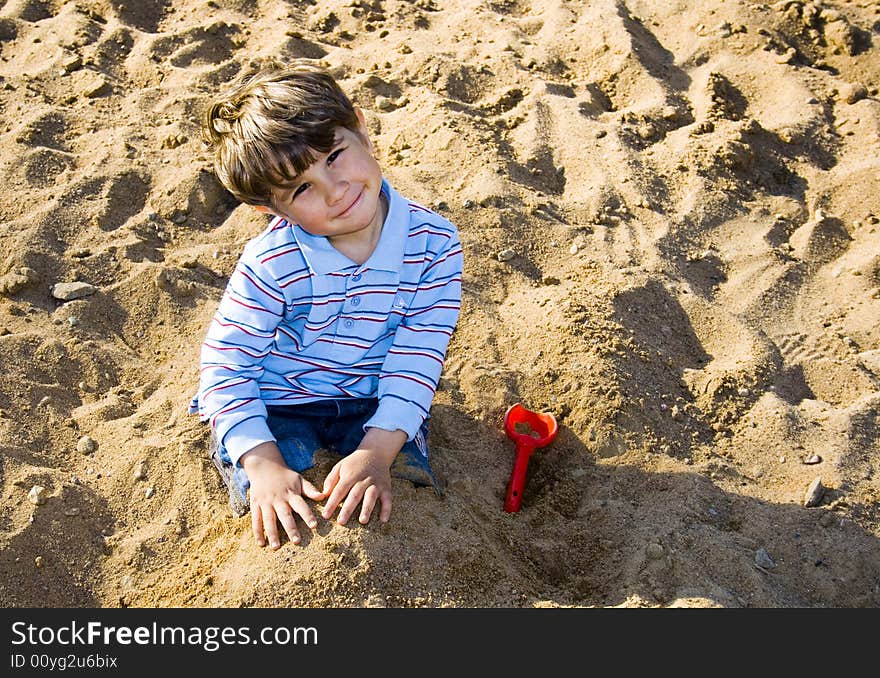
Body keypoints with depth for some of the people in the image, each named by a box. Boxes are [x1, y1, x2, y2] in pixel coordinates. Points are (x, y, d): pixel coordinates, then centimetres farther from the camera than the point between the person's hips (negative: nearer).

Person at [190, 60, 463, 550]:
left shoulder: (433, 244, -19)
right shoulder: (271, 263, -24)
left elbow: (416, 362, -19)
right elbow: (225, 367, -19)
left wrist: (376, 451, -29)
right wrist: (264, 465, -30)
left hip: (375, 403, 2)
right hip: (277, 403, -1)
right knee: (280, 513, -18)